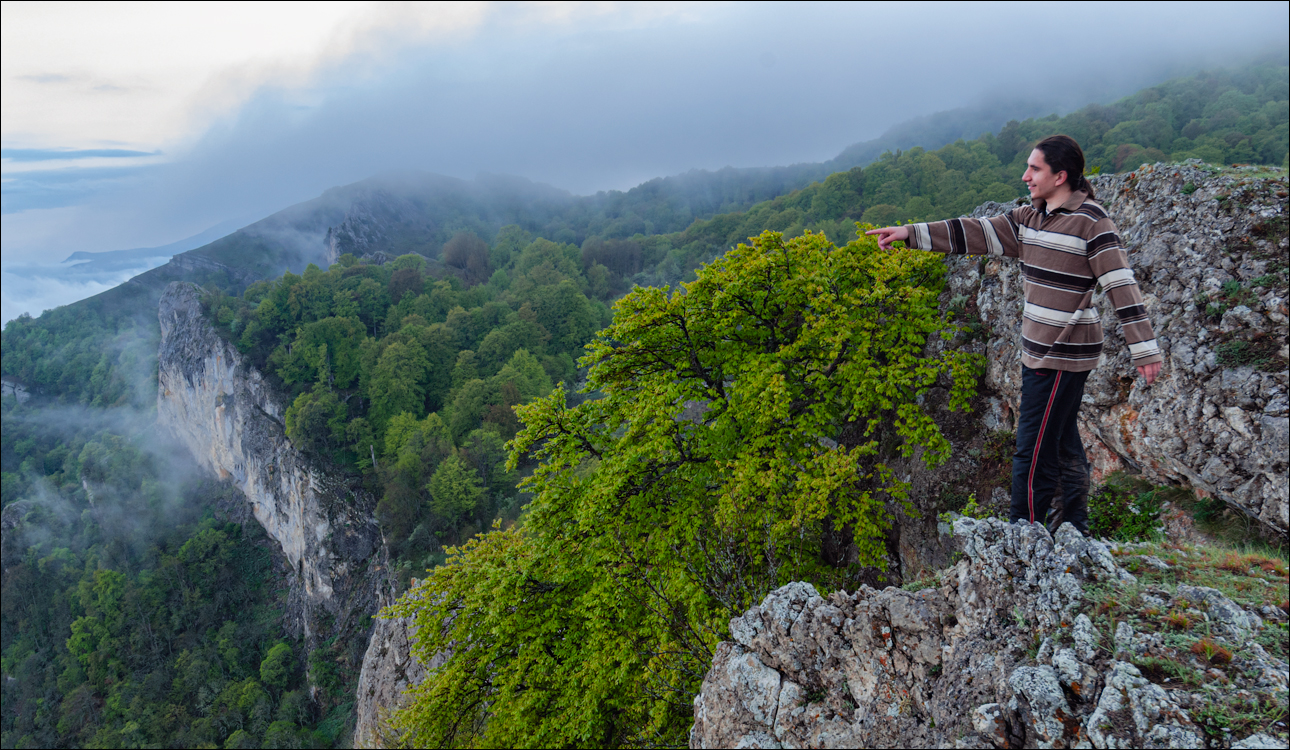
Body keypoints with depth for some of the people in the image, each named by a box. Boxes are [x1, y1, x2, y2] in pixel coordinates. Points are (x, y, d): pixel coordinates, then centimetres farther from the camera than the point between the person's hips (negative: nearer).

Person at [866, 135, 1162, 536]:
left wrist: (1144, 350, -19)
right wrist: (910, 233, 4)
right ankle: (1073, 527, 29)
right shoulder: (1030, 217, 11)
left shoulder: (1091, 222, -13)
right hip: (1043, 349, 8)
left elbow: (1121, 284, -16)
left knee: (1034, 449, -2)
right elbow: (978, 233, 10)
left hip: (1063, 355, -8)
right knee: (1060, 443, 17)